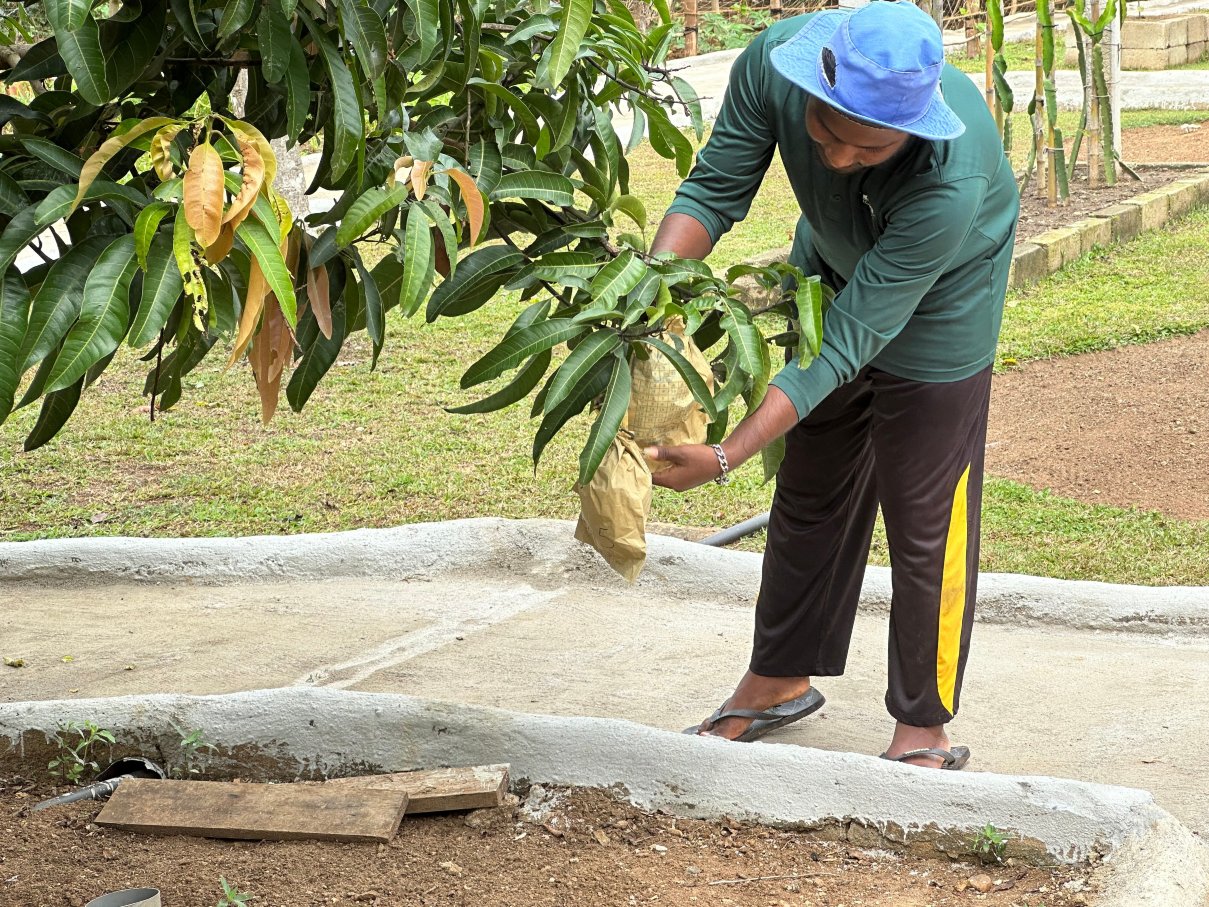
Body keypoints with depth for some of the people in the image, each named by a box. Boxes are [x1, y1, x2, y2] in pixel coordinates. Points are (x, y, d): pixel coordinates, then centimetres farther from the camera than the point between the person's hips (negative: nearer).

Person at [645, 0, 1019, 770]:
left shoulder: (952, 182, -45)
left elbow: (850, 339, -40)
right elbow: (714, 190, -21)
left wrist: (725, 458, -44)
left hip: (936, 308, -5)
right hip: (830, 268, 5)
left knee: (924, 522, 0)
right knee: (809, 495, 18)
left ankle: (925, 728, 18)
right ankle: (780, 681, 35)